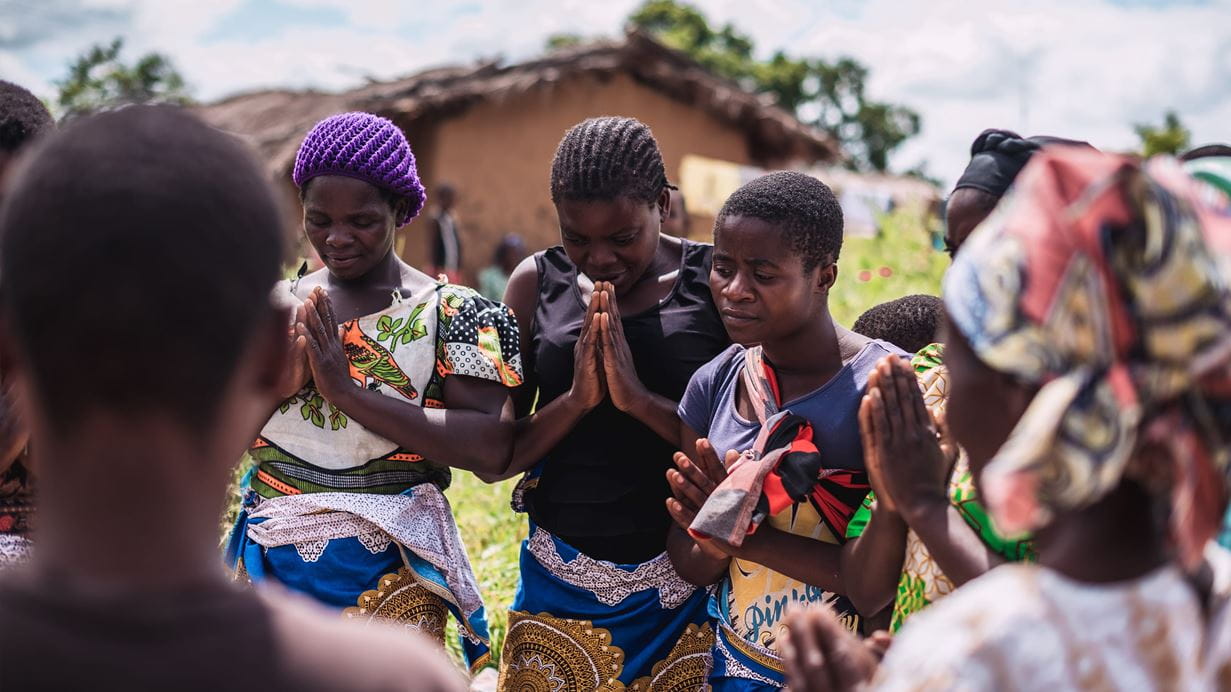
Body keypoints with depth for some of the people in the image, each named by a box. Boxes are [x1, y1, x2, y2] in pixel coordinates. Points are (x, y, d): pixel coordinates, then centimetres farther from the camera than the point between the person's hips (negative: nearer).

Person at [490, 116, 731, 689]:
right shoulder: (538, 283, -1)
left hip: (682, 582, -2)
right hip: (560, 580, 2)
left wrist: (641, 399, -21)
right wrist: (575, 399, -16)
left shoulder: (714, 282, -7)